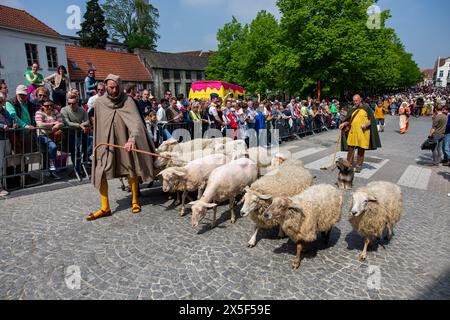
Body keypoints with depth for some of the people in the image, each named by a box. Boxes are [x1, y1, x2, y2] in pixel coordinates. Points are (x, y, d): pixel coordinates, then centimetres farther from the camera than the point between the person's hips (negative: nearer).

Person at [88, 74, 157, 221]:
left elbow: (136, 122, -24)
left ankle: (135, 201, 26)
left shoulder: (127, 101, -10)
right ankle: (105, 208, 7)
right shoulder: (99, 102, -1)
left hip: (124, 142, -2)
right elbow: (97, 125, 11)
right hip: (105, 142, 2)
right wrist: (98, 143, 16)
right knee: (100, 174, -5)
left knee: (132, 171, 7)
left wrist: (132, 139, -40)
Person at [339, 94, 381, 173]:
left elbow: (371, 119, -2)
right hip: (352, 132, 4)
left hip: (362, 132, -4)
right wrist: (344, 124, 0)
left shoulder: (366, 108, 1)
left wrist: (366, 124, -19)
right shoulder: (353, 109, 14)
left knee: (361, 149, 5)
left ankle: (359, 165, 16)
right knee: (350, 148, 5)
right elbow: (349, 120, 18)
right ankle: (349, 164, 17)